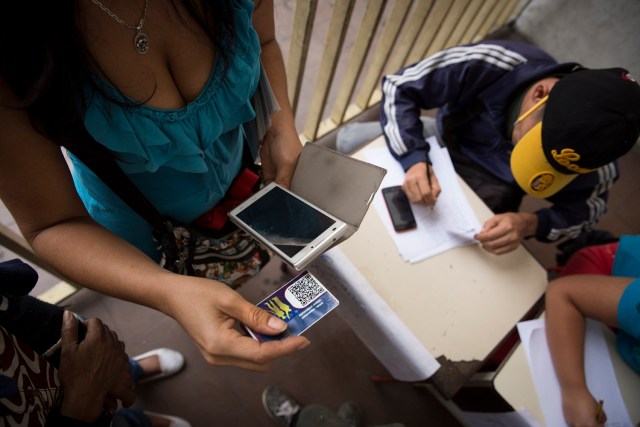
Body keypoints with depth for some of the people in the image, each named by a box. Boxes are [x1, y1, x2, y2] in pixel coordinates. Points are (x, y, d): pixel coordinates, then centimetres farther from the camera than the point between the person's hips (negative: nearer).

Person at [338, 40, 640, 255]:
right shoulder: (489, 64, -37)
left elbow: (583, 212, -11)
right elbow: (399, 86, -27)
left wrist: (531, 224, -34)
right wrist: (414, 159, -43)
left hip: (490, 186, 1)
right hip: (440, 143, 0)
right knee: (352, 142, -11)